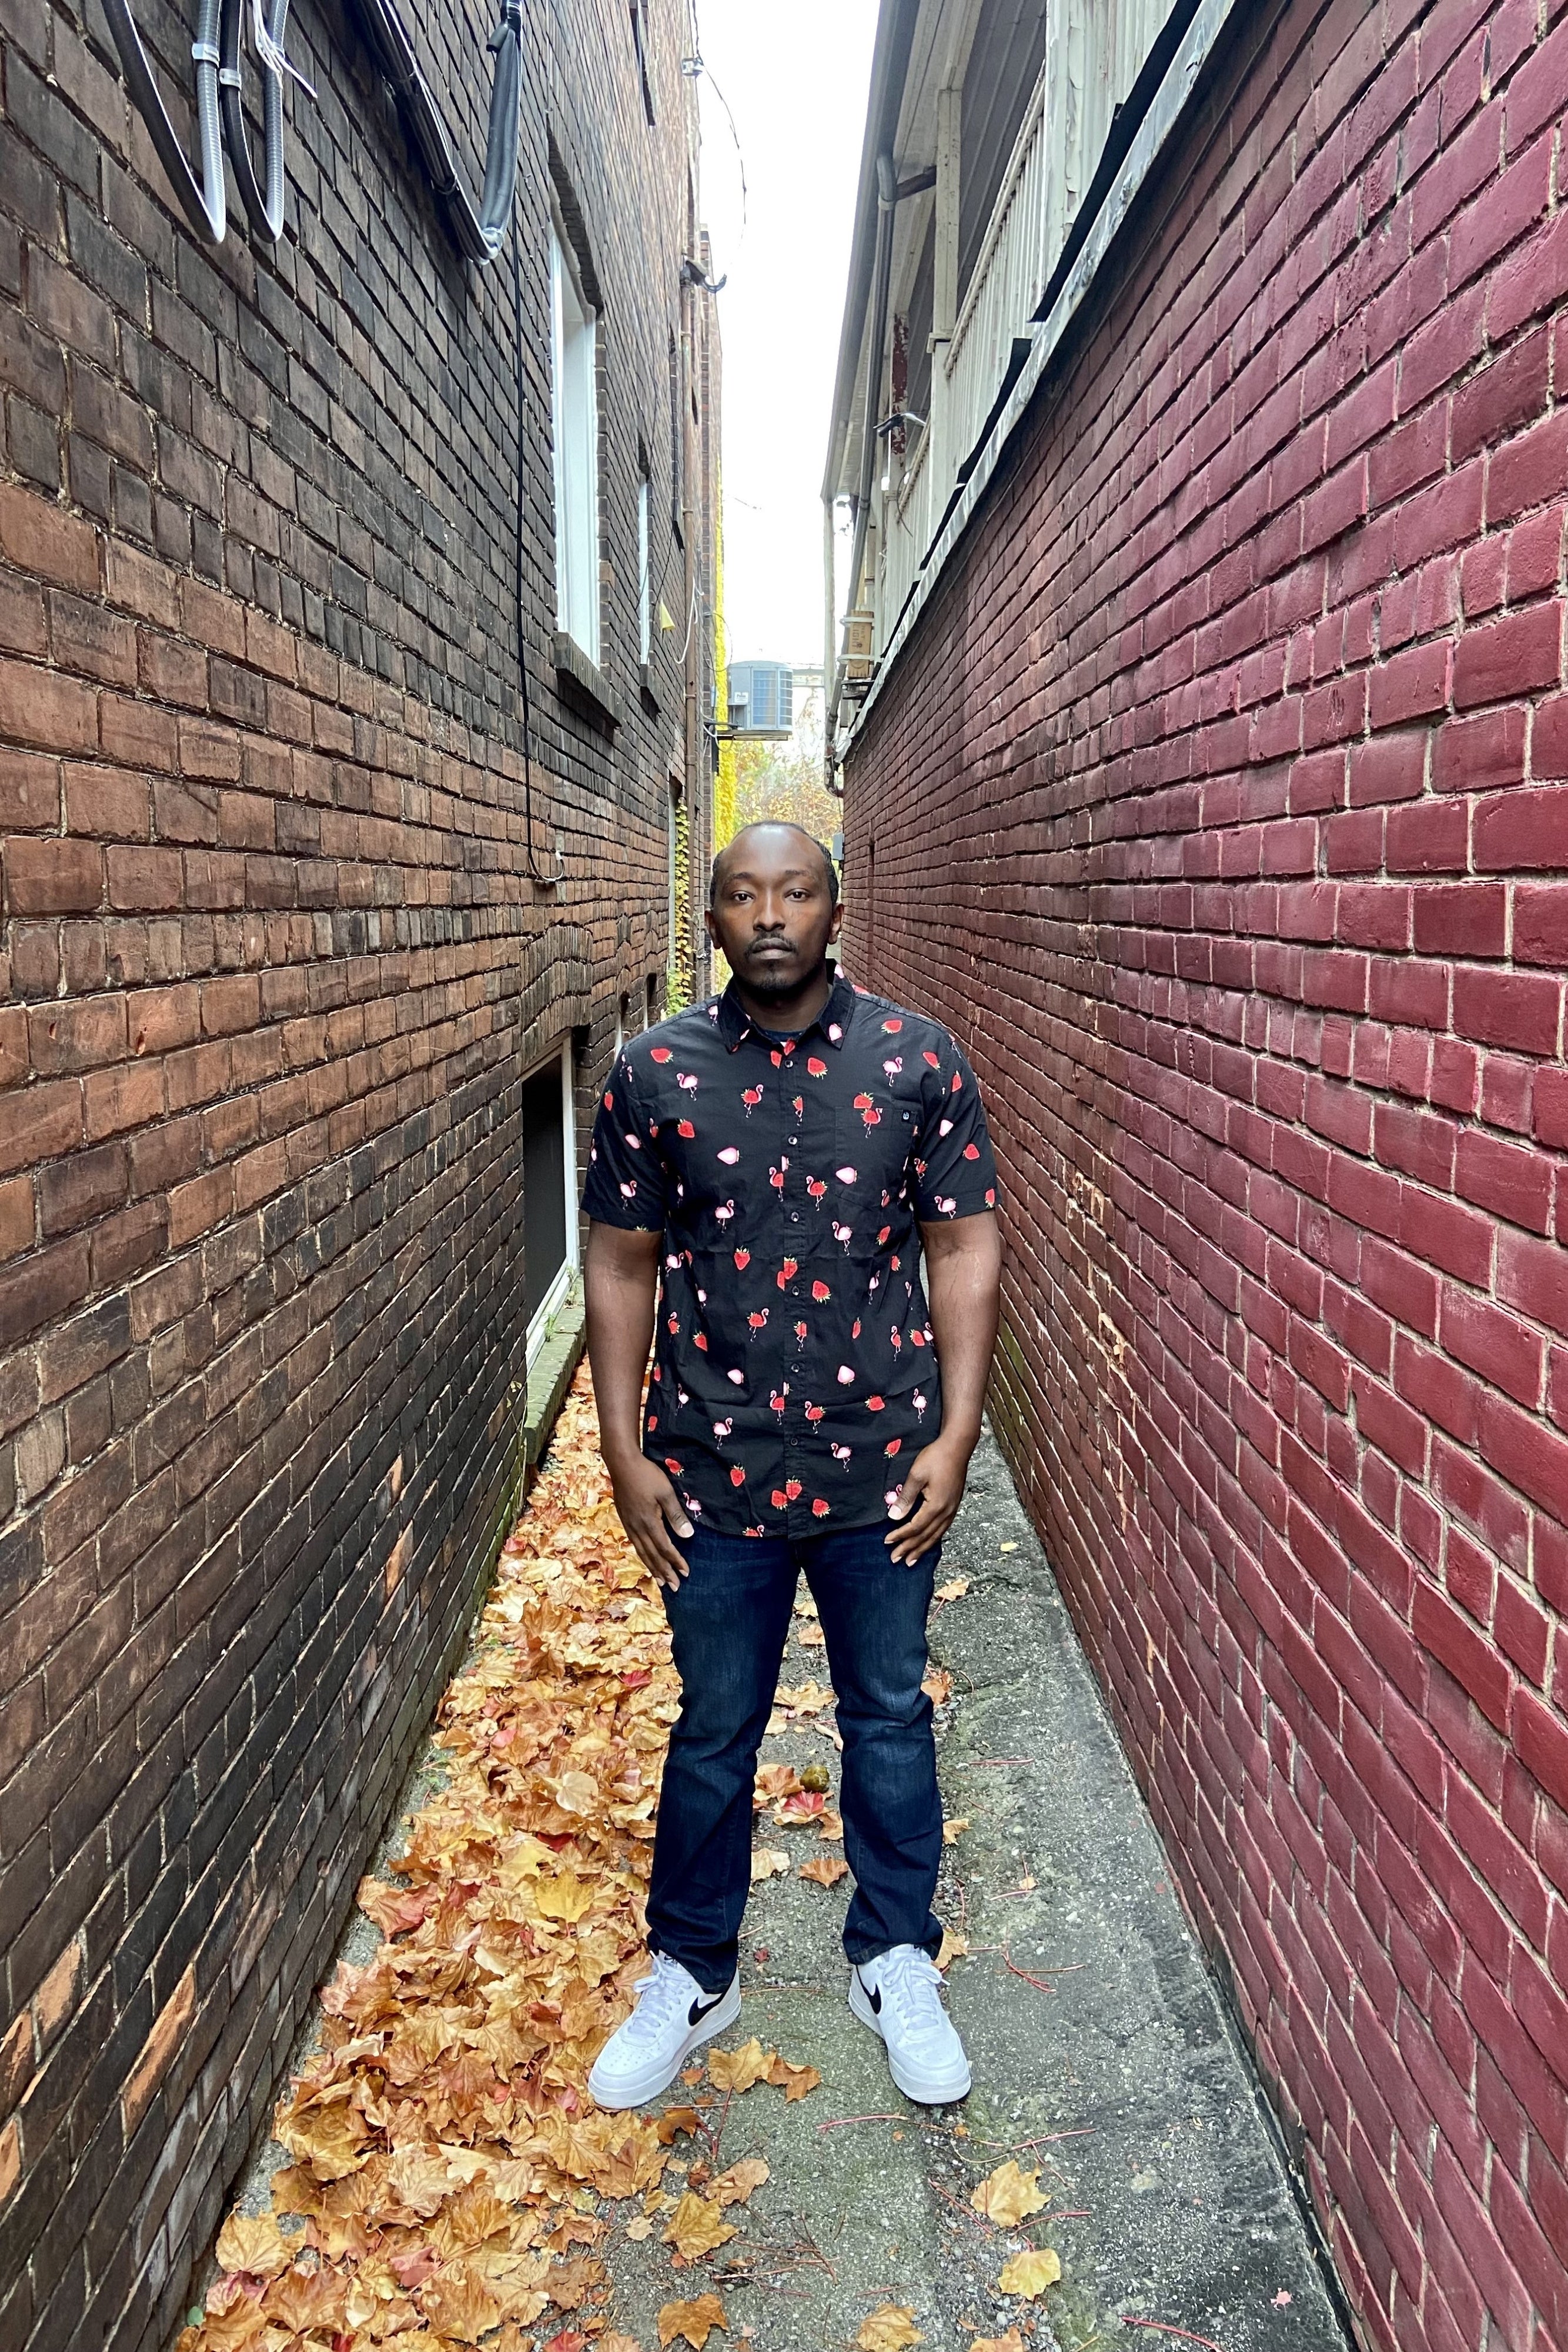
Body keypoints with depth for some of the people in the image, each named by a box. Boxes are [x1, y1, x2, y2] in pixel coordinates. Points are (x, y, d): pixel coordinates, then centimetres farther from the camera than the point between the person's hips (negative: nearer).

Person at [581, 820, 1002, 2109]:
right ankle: (692, 1973, 36)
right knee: (714, 1732, 15)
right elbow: (623, 1268, 1)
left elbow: (966, 1248, -2)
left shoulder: (918, 1059, -4)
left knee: (890, 1718, 16)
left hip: (884, 1461, 0)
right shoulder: (653, 1071, -3)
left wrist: (955, 1436, -7)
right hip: (714, 1468, 0)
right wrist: (626, 1453, -2)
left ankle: (895, 1962, 37)